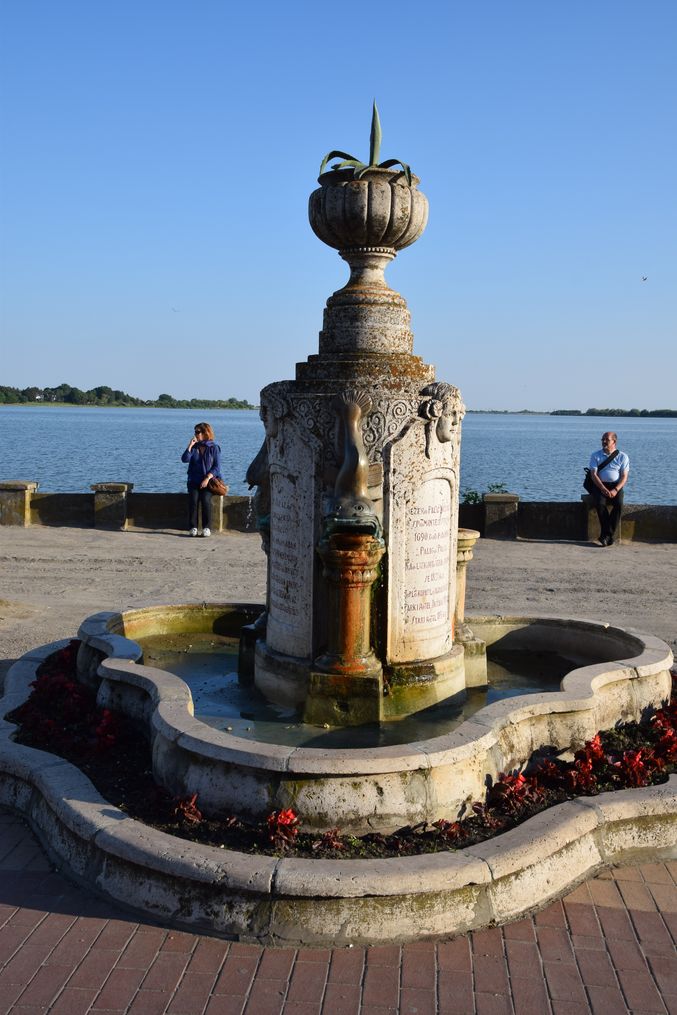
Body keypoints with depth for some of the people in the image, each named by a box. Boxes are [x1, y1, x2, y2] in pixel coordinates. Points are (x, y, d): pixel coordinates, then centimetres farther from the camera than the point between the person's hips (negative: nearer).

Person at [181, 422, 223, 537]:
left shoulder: (214, 448, 1)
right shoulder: (194, 447, 11)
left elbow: (217, 467, -4)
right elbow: (184, 459, -3)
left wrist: (207, 478, -16)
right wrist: (190, 446, -10)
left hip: (209, 481, -3)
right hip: (194, 481, 3)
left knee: (205, 499, -27)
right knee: (193, 499, -23)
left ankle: (207, 528, -22)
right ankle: (193, 527, -21)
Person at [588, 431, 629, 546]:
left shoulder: (622, 456, 6)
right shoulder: (595, 455, 7)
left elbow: (624, 477, -1)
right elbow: (593, 474, -4)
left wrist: (615, 490, -19)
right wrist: (604, 489, -20)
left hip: (616, 486, 0)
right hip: (600, 486, 0)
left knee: (619, 504, -31)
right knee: (600, 503, -32)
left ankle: (606, 536, -25)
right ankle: (609, 535, -24)